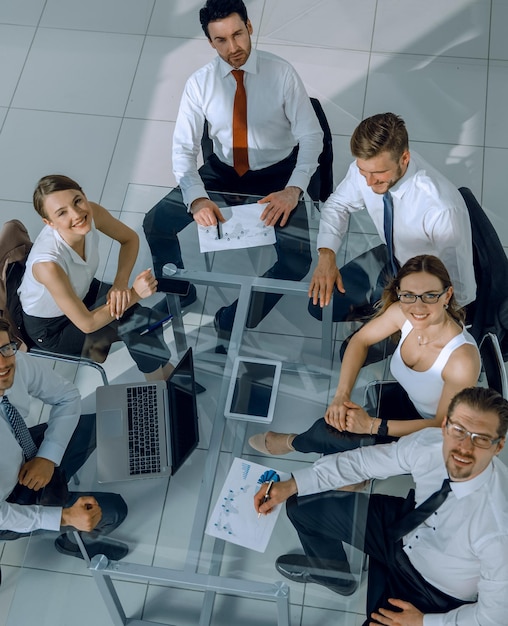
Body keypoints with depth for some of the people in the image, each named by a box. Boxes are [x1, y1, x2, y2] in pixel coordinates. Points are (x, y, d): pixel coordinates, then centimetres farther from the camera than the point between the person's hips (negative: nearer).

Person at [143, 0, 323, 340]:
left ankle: (237, 316, -1)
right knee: (157, 223, -10)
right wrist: (197, 198, -31)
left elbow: (312, 137, -15)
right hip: (222, 171, 3)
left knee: (299, 256, -24)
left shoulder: (281, 73, -18)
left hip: (276, 174, -2)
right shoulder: (200, 83, -12)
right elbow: (183, 148, -12)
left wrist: (293, 189, -32)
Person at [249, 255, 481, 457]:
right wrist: (341, 395, -17)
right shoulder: (402, 312, -21)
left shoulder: (462, 359, -37)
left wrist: (373, 425, -28)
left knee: (332, 433, -13)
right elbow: (360, 340, -3)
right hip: (405, 398, 5)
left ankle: (293, 443, 20)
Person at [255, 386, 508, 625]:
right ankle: (333, 572, 34)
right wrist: (291, 485, -13)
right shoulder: (429, 442, -25)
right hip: (401, 529, 5)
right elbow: (361, 461, -9)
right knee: (302, 505, 3)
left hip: (434, 590, -5)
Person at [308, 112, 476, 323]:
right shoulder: (368, 166, -22)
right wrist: (326, 255, -17)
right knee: (321, 303, 0)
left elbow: (457, 292, -29)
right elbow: (337, 205, -1)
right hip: (392, 259, 6)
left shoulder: (441, 208, -39)